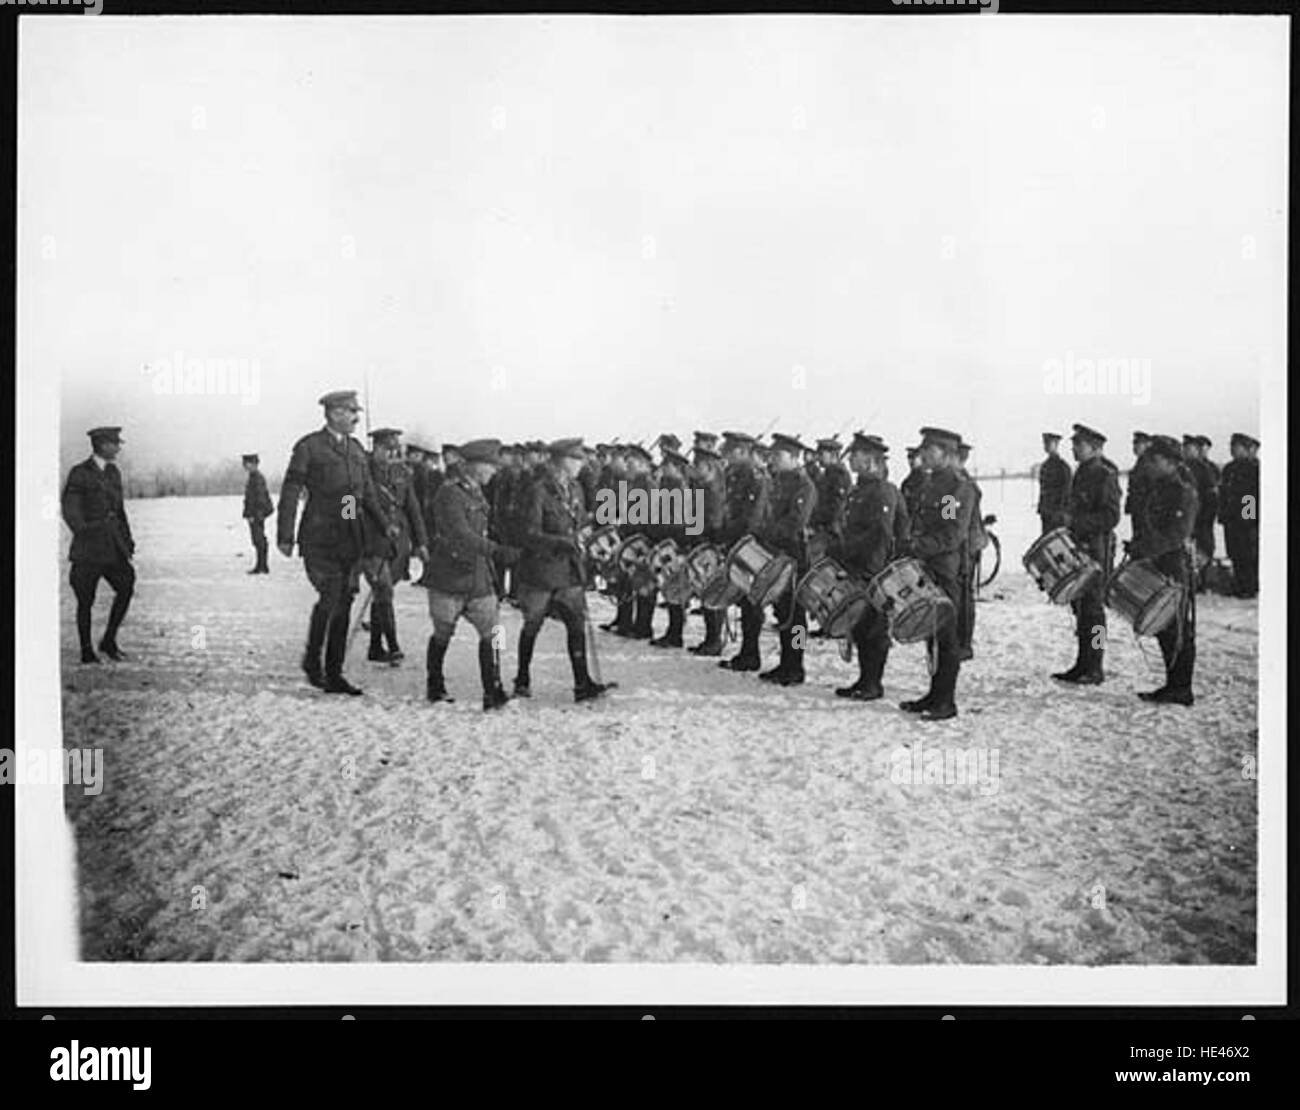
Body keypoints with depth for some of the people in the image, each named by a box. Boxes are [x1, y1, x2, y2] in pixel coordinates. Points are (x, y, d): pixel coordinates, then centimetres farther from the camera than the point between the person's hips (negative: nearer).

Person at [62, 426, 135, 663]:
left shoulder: (113, 472, 13)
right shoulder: (79, 474, -6)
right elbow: (69, 508, -13)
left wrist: (127, 537, 16)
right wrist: (84, 531, -26)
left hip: (112, 545, 6)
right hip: (89, 546, -6)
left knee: (126, 587, -7)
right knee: (86, 600, 2)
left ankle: (109, 641, 6)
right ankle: (86, 652, 11)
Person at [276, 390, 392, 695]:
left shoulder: (356, 450, 16)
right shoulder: (309, 447, -4)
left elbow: (368, 494, 23)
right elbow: (290, 492, -5)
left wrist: (385, 527, 13)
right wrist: (285, 536, -10)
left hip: (351, 539, 6)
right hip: (320, 539, -6)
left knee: (344, 605, 6)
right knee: (330, 598, -17)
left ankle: (334, 675, 14)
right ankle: (312, 660, 5)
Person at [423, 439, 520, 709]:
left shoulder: (476, 492, 11)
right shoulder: (449, 493, -16)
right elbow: (461, 535, -28)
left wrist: (494, 576, 20)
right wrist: (498, 551, -36)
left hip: (479, 579, 7)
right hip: (449, 579, -7)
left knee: (491, 633, -5)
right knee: (442, 635, 10)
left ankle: (493, 692, -5)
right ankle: (434, 686, 28)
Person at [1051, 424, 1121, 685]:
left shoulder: (1105, 476, -12)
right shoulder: (1082, 473, 15)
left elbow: (1111, 517, -19)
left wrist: (1076, 522, -20)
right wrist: (1067, 522, 10)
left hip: (1097, 549, -9)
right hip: (1079, 547, 9)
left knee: (1093, 607, -5)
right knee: (1079, 605, 11)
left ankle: (1095, 669, 1)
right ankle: (1082, 666, 18)